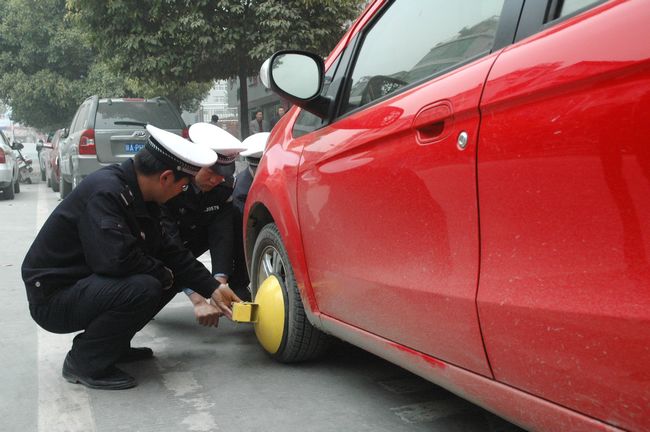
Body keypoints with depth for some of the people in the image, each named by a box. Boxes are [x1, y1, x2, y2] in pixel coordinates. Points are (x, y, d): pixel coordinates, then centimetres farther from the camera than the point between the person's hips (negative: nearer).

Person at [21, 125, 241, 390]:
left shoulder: (135, 195, 4)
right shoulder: (105, 192, -25)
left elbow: (168, 250, 9)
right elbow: (117, 259, -34)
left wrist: (213, 289, 5)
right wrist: (164, 274, -16)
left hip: (86, 283, 9)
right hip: (53, 298, -9)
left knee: (170, 275, 5)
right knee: (143, 288, -31)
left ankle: (114, 344, 12)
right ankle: (83, 362, -10)